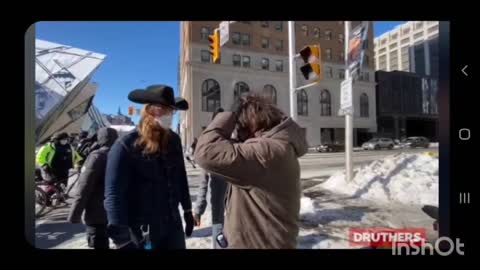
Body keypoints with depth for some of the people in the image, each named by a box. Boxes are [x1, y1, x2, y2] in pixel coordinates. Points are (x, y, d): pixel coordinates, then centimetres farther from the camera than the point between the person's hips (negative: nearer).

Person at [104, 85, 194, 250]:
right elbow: (113, 195, -18)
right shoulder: (126, 146, -15)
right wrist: (121, 240, -20)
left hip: (173, 225, 5)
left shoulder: (173, 140, 2)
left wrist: (187, 210, 13)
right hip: (142, 232, -5)